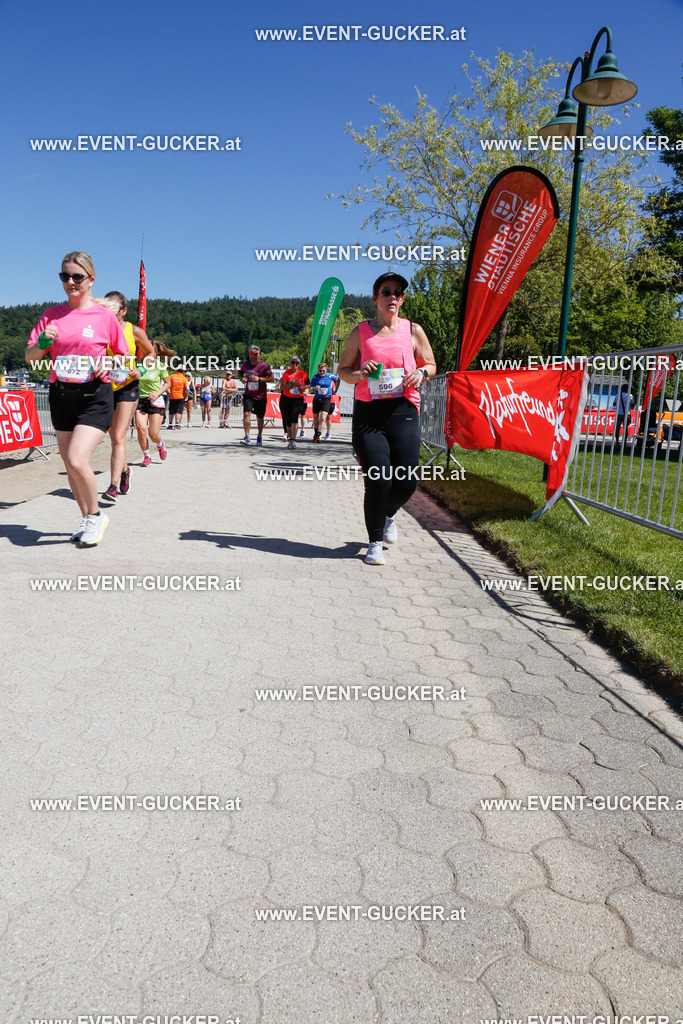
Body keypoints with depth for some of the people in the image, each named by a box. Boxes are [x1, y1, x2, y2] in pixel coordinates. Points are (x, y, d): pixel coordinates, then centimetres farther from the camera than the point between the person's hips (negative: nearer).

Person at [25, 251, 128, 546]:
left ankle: (96, 515, 5)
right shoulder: (52, 314, 7)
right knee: (70, 466, 9)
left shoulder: (105, 316, -2)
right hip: (61, 396, 5)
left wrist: (109, 363, -13)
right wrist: (43, 343, -12)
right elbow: (30, 357, 8)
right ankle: (87, 518, 29)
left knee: (77, 460, -19)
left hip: (95, 397, -4)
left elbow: (124, 355, 8)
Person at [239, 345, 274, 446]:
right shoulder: (245, 364, 2)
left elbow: (272, 378, -9)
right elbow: (240, 372, 22)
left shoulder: (264, 365, -9)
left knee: (260, 418, 10)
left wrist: (259, 379, -21)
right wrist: (242, 378, -1)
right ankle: (246, 437, -17)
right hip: (248, 395, 2)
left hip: (260, 396, -2)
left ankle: (260, 436, 31)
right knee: (246, 413, -17)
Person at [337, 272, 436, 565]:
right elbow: (343, 370, 14)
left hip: (403, 412, 1)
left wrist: (421, 373, -3)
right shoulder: (361, 332, 8)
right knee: (377, 480, -10)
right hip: (367, 412, -1)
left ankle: (389, 514, 34)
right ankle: (375, 543, 10)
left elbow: (431, 364, 20)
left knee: (406, 481, -4)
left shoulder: (413, 331, 10)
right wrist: (360, 373, -8)